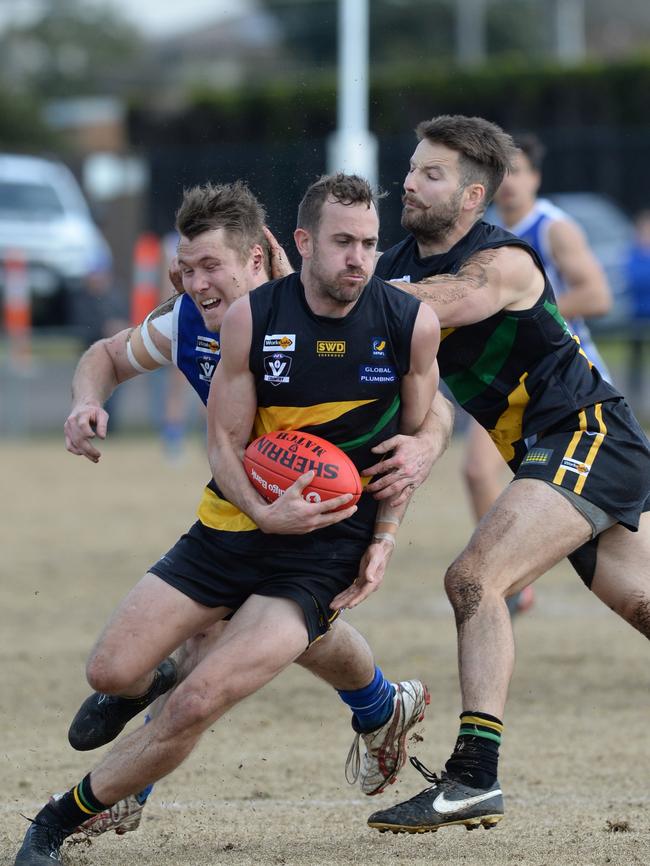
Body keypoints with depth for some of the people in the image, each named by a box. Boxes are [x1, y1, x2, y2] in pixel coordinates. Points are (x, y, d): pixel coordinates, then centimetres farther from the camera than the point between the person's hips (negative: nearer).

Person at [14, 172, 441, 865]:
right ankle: (158, 681, 36)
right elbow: (225, 441, -2)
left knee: (196, 706, -18)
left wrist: (385, 536, -1)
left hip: (323, 554, -2)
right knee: (112, 672, -4)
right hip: (234, 524, 2)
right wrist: (263, 512, -21)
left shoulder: (411, 324, -8)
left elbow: (415, 435, 7)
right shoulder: (250, 318, -9)